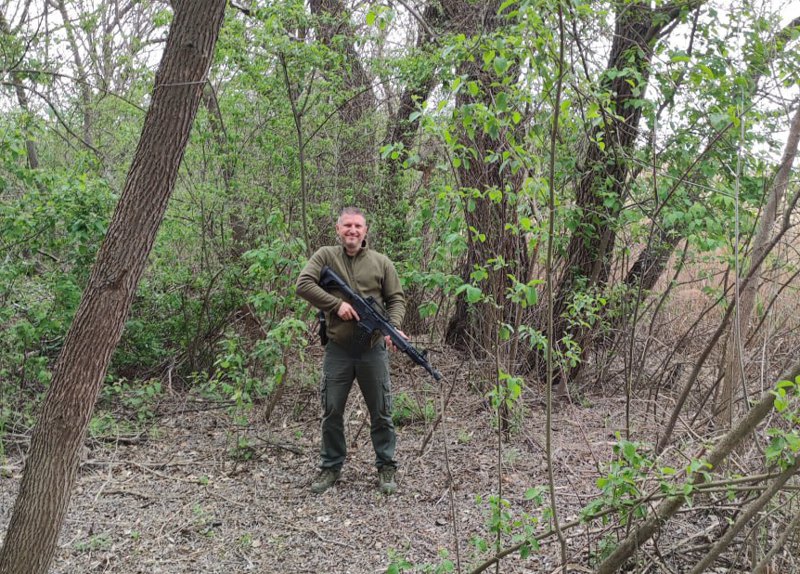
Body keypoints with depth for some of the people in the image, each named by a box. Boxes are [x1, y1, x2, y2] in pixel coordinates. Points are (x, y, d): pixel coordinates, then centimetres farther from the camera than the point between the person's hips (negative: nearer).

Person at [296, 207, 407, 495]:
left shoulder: (381, 262, 4)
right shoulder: (325, 256, 1)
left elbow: (397, 299, 6)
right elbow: (303, 284, -11)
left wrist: (392, 326, -13)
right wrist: (338, 304, -18)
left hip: (374, 350, 1)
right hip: (338, 350, 0)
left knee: (381, 412, 8)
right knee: (331, 411, 8)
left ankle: (386, 466, 23)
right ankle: (331, 466, 25)